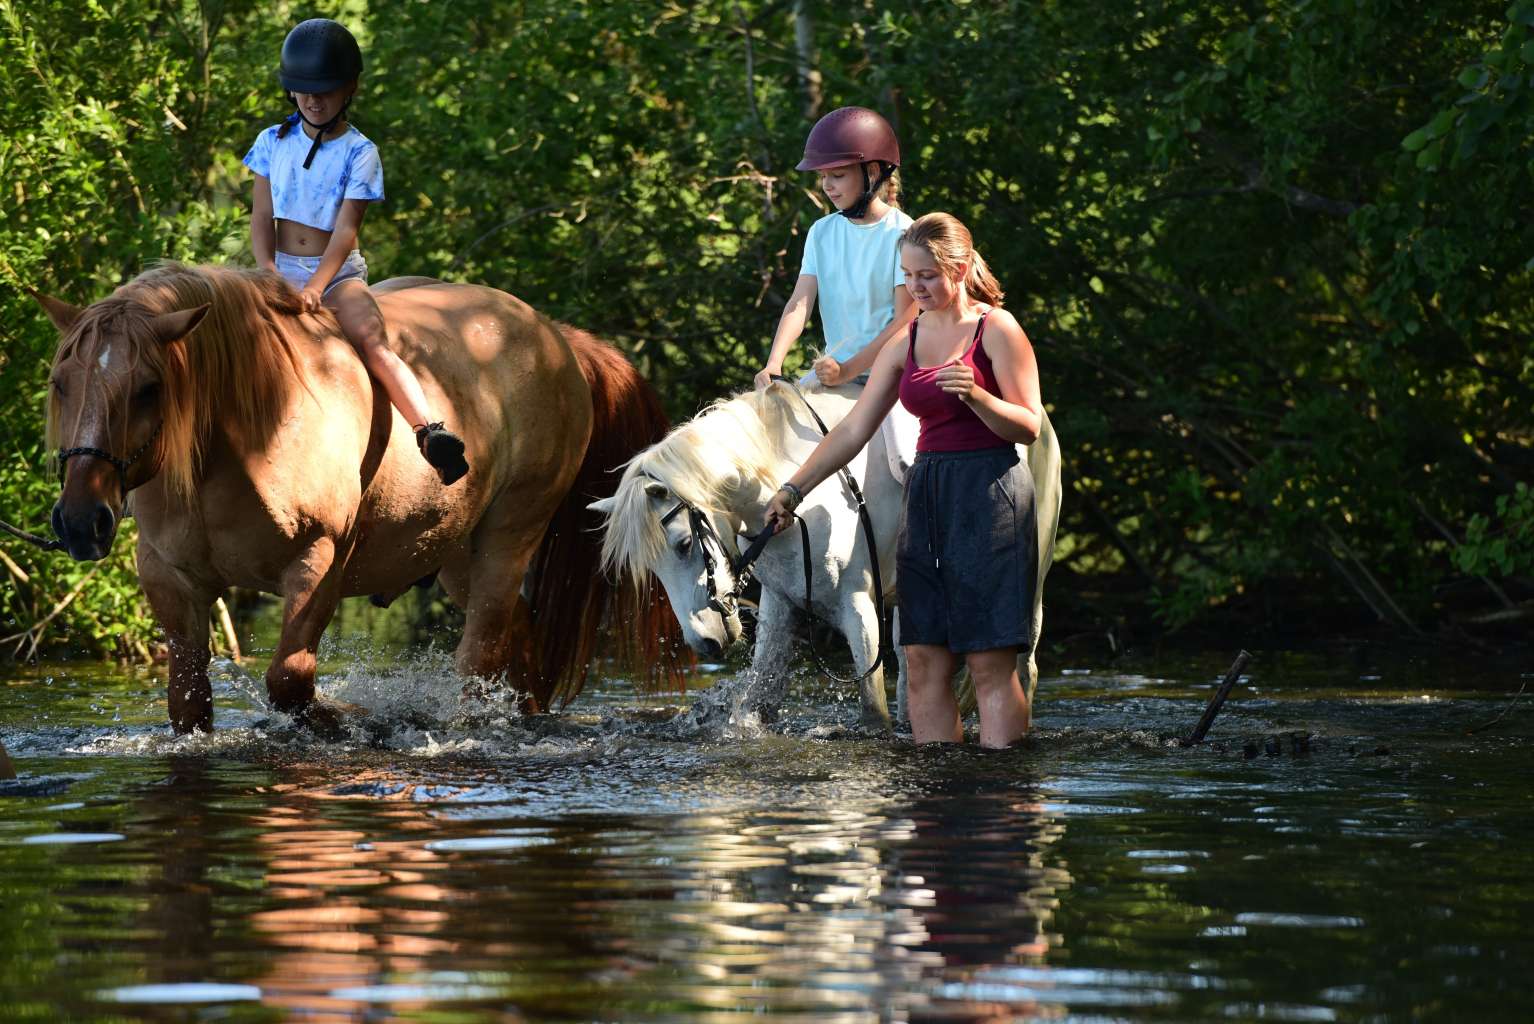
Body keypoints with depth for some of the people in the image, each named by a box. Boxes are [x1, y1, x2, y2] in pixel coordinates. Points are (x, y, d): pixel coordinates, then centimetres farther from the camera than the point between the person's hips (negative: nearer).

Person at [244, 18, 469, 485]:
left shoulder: (358, 153, -4)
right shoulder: (273, 143, 6)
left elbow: (345, 229, -12)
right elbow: (261, 217, 3)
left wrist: (314, 287, -26)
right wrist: (268, 273, -15)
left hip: (337, 271, -3)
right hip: (282, 268, 4)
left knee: (372, 337, -29)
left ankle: (429, 432, -43)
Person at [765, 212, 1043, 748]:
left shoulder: (997, 329, -4)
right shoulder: (905, 342, 13)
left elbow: (1029, 426, -7)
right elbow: (853, 430, 13)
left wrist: (975, 395, -24)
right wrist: (793, 488, 8)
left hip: (989, 495, -6)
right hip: (926, 495, 6)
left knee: (990, 660, -8)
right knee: (924, 660, 2)